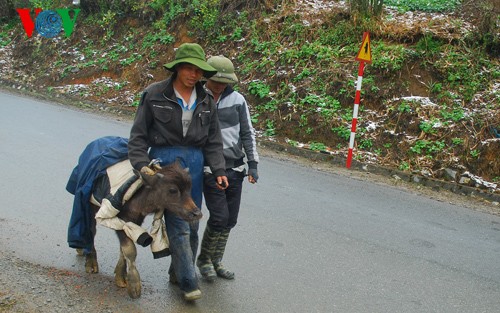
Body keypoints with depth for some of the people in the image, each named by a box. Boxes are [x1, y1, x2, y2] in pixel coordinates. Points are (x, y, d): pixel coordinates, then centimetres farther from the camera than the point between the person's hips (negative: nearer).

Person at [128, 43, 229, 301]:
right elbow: (138, 135, -2)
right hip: (164, 158, -5)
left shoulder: (206, 101, 7)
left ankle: (178, 272, 28)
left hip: (194, 162, 5)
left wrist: (219, 170, 0)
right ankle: (188, 282, -1)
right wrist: (142, 165, -13)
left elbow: (213, 141, 10)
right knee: (178, 224, -9)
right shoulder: (155, 94, -4)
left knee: (192, 223, 10)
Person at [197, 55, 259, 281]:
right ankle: (204, 259, 17)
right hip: (210, 169, -4)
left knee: (230, 220, 9)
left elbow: (247, 133, 6)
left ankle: (216, 261, 27)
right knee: (219, 217, -7)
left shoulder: (237, 99, 1)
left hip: (235, 168, 4)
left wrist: (253, 163, 2)